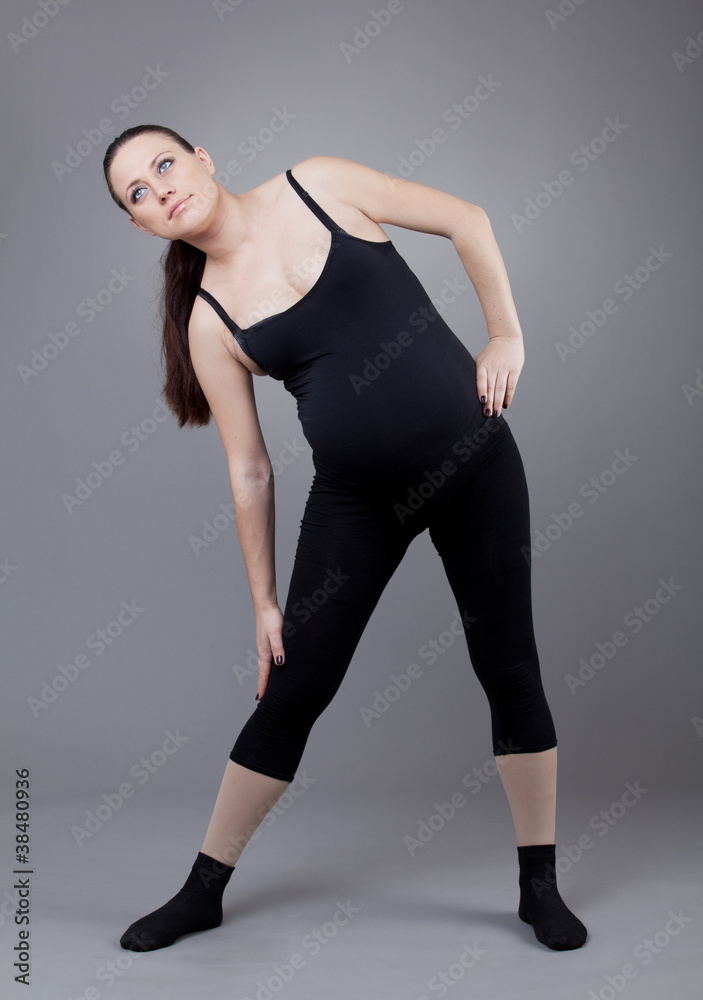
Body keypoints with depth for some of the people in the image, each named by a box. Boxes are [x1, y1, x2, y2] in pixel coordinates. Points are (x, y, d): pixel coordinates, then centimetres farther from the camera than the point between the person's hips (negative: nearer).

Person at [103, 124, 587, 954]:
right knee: (292, 692, 4)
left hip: (473, 458, 0)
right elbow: (249, 471, 1)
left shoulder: (316, 185, -2)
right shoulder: (210, 322, -2)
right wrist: (262, 599, 3)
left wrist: (506, 334, -3)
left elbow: (466, 220, 4)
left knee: (510, 669, 5)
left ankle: (539, 884, 24)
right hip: (357, 499, 0)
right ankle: (202, 890, 23)